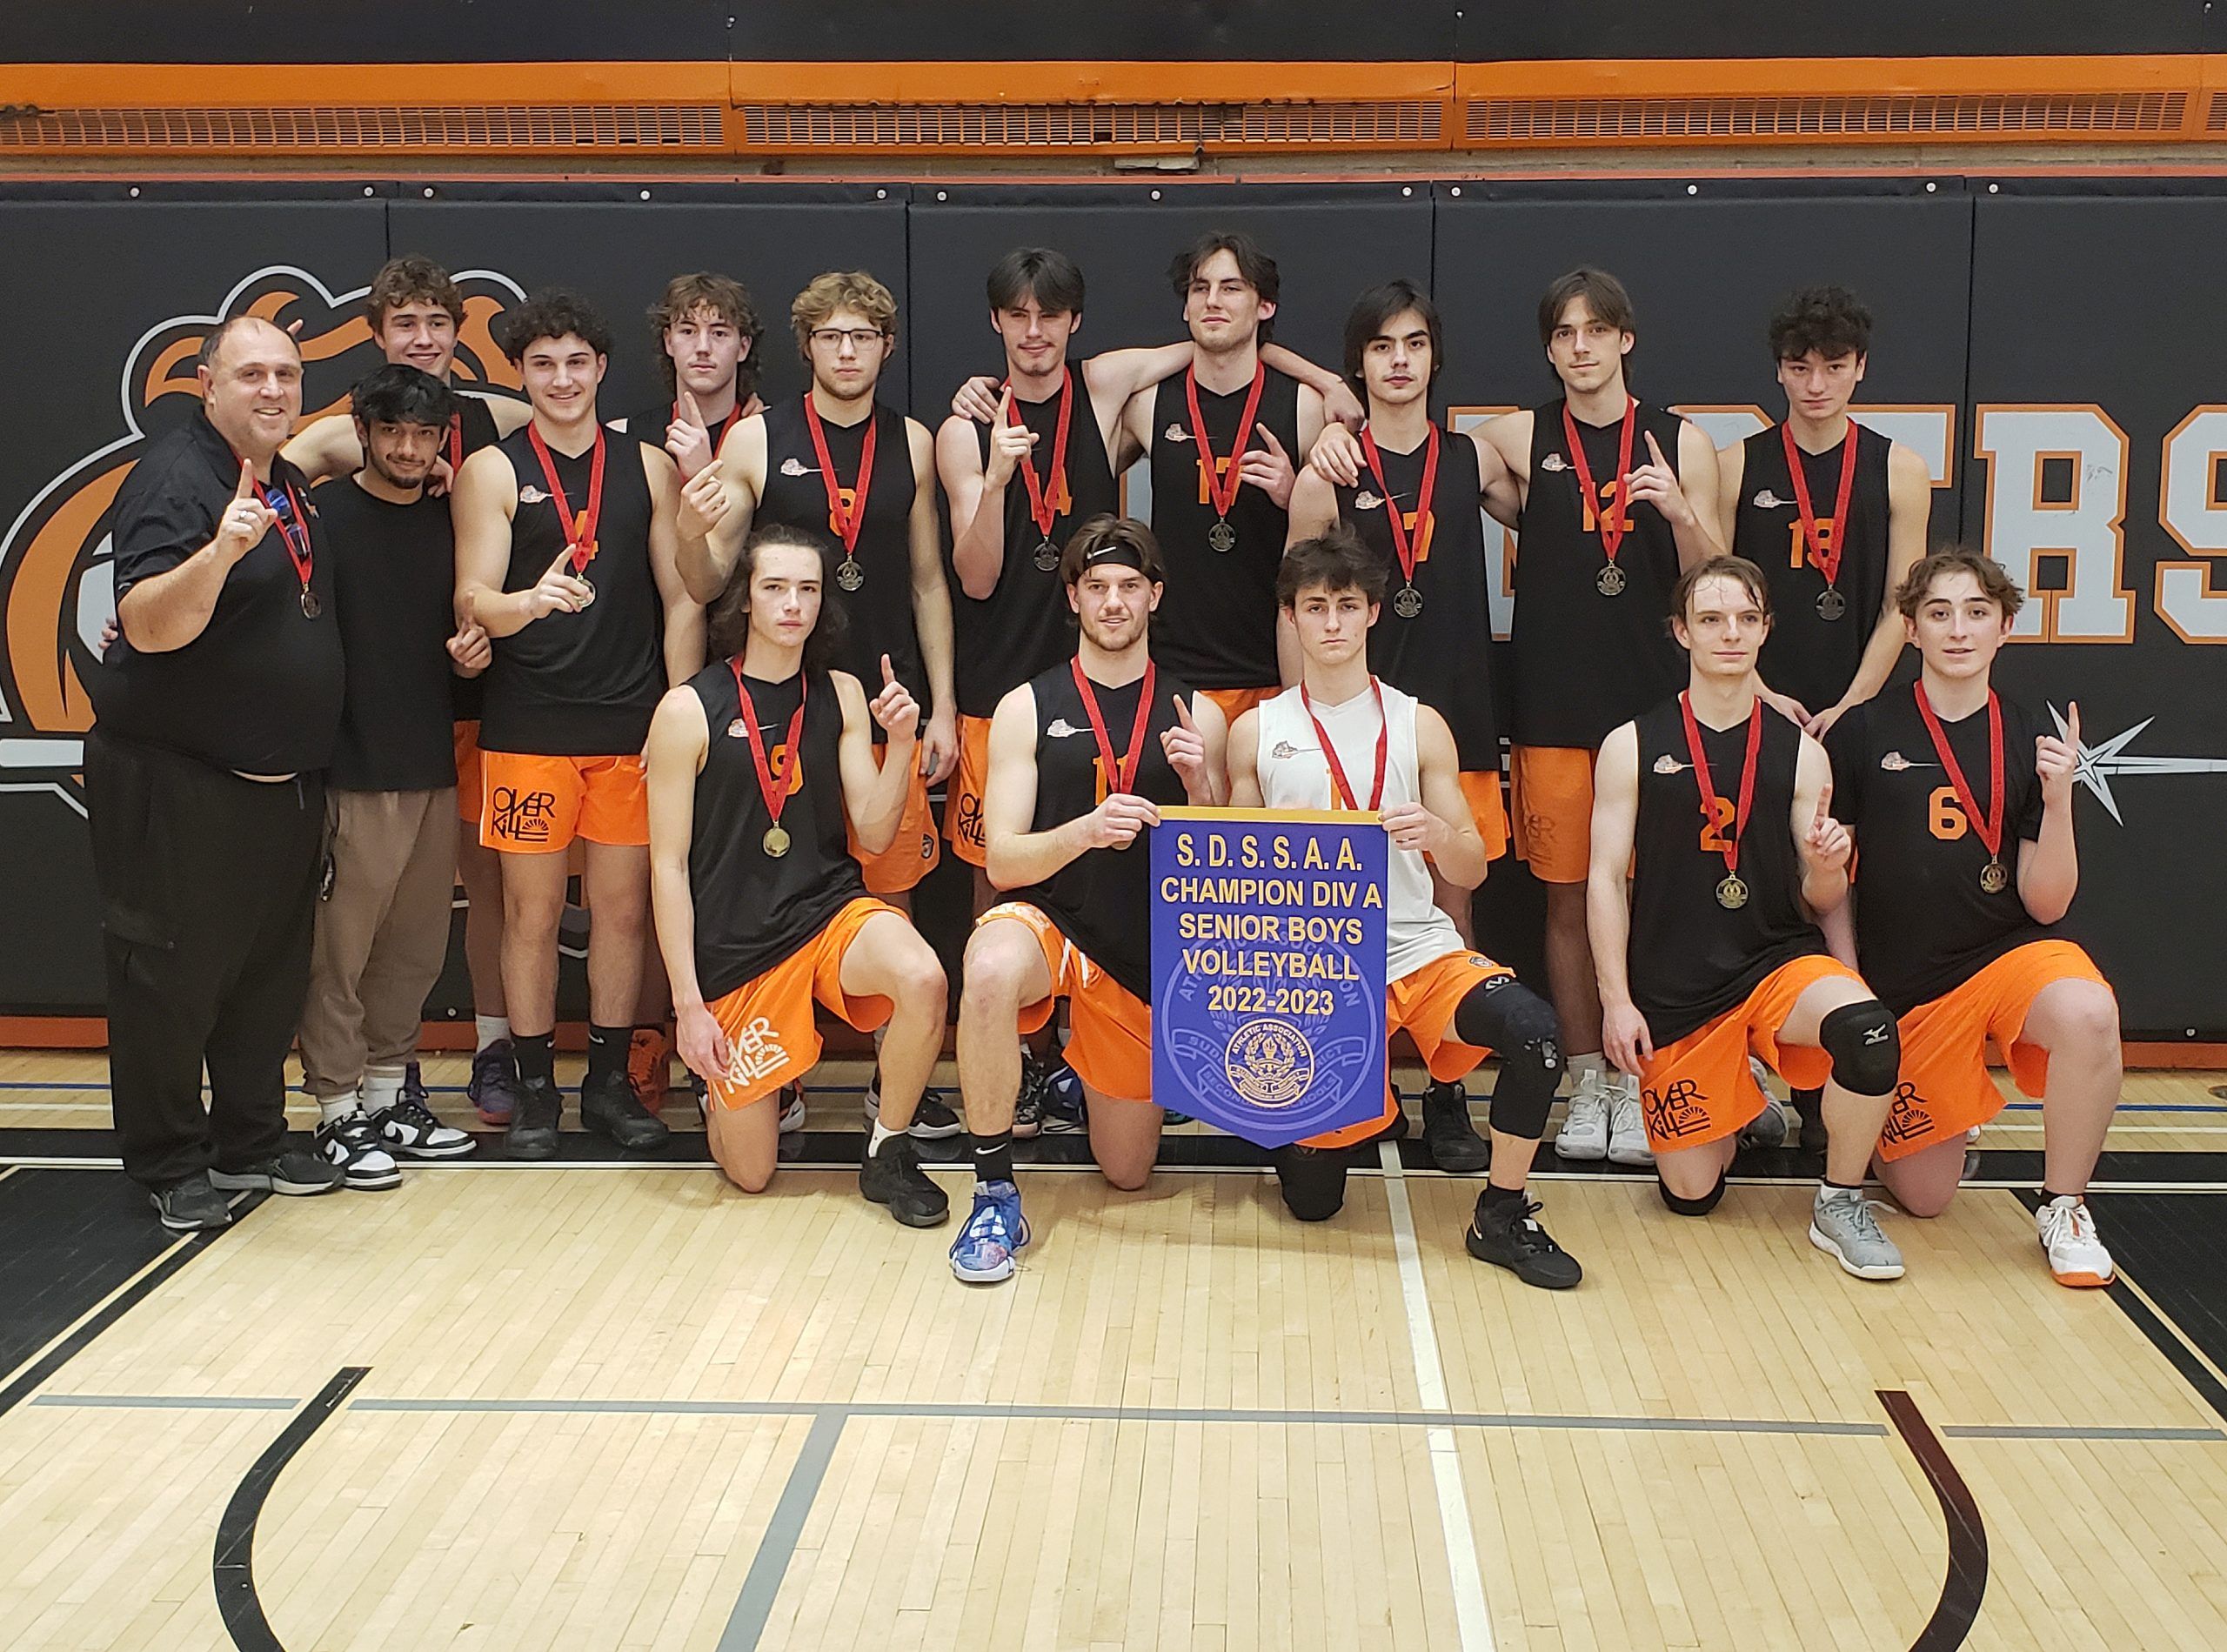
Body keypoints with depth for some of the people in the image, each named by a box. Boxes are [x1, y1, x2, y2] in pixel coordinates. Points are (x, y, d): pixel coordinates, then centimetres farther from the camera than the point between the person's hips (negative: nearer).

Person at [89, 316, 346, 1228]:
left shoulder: (289, 485, 12)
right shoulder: (175, 479, -15)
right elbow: (147, 628, -27)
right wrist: (221, 550, -42)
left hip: (282, 783, 9)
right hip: (177, 784, -8)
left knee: (271, 972, 15)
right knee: (174, 975, 1)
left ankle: (251, 1142, 28)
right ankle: (171, 1167, 13)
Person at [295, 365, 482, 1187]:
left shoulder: (449, 522, 13)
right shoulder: (323, 515, -5)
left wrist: (475, 649, 3)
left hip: (433, 769, 6)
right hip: (350, 771, -6)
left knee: (416, 948, 11)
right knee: (339, 948, -3)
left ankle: (388, 1094, 23)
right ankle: (337, 1110, 8)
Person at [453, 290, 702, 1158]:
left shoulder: (649, 467, 8)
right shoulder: (492, 471, 2)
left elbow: (682, 600, 8)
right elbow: (472, 600, -7)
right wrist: (529, 602, -30)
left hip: (633, 727, 2)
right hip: (529, 728, -2)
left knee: (624, 905, 7)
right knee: (532, 909, 3)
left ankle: (610, 1079, 19)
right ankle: (536, 1087, 15)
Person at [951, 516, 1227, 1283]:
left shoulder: (1196, 713, 3)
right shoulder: (1028, 708, -2)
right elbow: (1003, 860, -8)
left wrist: (1199, 785, -17)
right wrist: (1087, 829, -27)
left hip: (1148, 951, 3)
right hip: (1046, 919, -3)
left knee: (1128, 1173, 10)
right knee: (990, 972, -41)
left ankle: (1075, 1079, 45)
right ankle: (995, 1194, -23)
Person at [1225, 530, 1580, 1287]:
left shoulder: (1419, 726, 6)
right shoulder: (1256, 730, 6)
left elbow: (1471, 873, 6)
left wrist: (1439, 834, -17)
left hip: (1417, 948, 0)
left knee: (1535, 1030, -31)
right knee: (1312, 1200, 1)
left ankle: (1501, 1218, -10)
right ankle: (1358, 1112, 36)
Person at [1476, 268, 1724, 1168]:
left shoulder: (1681, 442, 4)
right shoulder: (1521, 437, 3)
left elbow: (1711, 583, 5)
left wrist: (1681, 511, -13)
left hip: (1653, 697, 0)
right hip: (1553, 701, 0)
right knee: (1567, 898, 5)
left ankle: (1636, 1083, 14)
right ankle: (1587, 1085, 16)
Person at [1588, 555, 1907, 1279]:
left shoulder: (1799, 753, 4)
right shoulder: (1633, 746, 0)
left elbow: (1817, 900, 6)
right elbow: (1606, 879, -1)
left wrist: (1828, 869, -18)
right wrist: (1617, 1000, -8)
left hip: (1777, 959, 1)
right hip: (1671, 988, 0)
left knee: (1867, 1028, -34)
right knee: (1691, 1194, 1)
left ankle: (1840, 1205, -9)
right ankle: (1739, 1104, 37)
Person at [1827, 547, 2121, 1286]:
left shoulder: (2028, 742, 1)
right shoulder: (1861, 734, -3)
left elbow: (2046, 904, -2)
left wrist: (2058, 798, -15)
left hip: (2009, 950, 0)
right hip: (1901, 980, 0)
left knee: (2088, 1014, -35)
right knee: (1923, 1198, 3)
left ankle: (2064, 1209, -12)